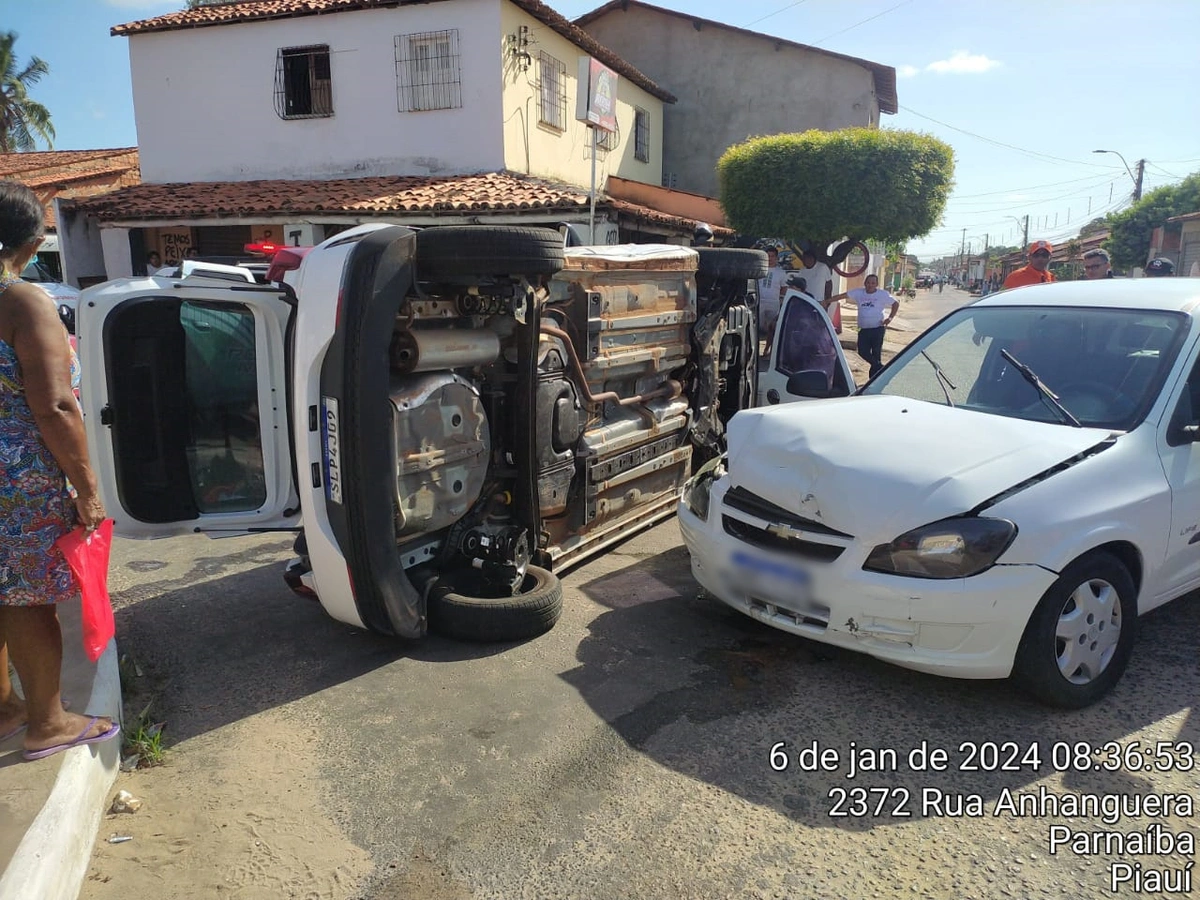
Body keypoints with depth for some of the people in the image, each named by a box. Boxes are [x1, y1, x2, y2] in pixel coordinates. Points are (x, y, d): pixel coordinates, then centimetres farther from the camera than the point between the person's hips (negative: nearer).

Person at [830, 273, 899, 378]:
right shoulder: (859, 292, 5)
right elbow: (842, 296, 2)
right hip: (863, 329, 3)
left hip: (878, 329, -3)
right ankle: (879, 367, 23)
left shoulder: (883, 294, 1)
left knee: (876, 353, -2)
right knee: (862, 351, -1)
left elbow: (896, 303, 10)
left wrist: (890, 317, -2)